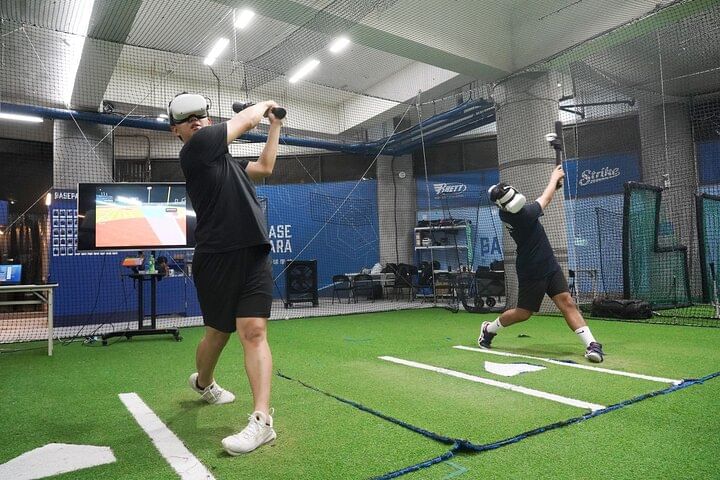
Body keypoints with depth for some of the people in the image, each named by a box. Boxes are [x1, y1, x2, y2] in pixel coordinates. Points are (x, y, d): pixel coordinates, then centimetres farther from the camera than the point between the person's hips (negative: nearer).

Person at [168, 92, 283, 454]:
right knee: (218, 332, 12)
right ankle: (202, 383, 43)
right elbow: (246, 119, -1)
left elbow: (264, 168, 28)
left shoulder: (224, 159, 19)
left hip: (254, 255, 6)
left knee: (254, 332, -8)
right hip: (217, 258, -5)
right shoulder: (196, 148, -5)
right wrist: (264, 104, 20)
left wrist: (275, 125, 31)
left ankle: (261, 420, -11)